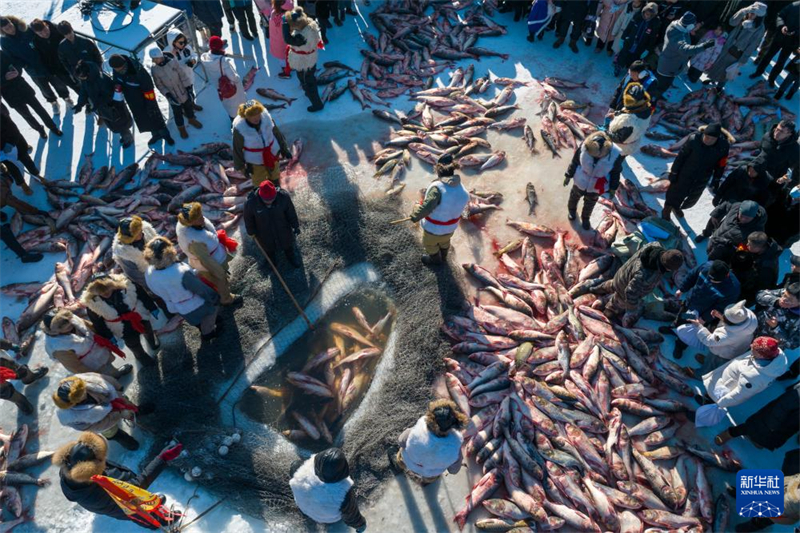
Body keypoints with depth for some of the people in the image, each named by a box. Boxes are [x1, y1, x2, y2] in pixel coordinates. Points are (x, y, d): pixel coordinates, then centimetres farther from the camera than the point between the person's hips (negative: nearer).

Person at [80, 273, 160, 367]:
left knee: (148, 331, 33)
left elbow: (142, 295, -14)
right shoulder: (92, 302, -30)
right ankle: (141, 356, 61)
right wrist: (108, 336, -8)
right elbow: (97, 322, -14)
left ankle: (153, 341, 72)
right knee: (134, 345, 24)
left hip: (139, 316, 1)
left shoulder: (124, 283, -31)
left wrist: (152, 308, -4)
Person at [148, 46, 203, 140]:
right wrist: (168, 94, -20)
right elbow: (159, 85, -9)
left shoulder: (173, 62, -19)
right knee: (177, 113, 14)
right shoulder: (154, 69, -16)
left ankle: (192, 120, 51)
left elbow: (183, 75, -12)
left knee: (189, 107, 22)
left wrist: (189, 87, -12)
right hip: (172, 96, -1)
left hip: (183, 92, 1)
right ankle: (181, 128, 38)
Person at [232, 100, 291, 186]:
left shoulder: (266, 116, -22)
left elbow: (276, 133, -3)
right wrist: (241, 166, -5)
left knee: (275, 178, 29)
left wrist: (284, 149, 8)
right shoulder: (239, 127, -28)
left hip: (273, 154, 4)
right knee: (260, 185, 15)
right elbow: (237, 149, -14)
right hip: (255, 161, -3)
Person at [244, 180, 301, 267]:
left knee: (288, 246, 29)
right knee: (268, 248, 30)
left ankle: (291, 257, 62)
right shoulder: (251, 203, -34)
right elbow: (248, 218, -14)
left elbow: (291, 212, -14)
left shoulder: (283, 197, -33)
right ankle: (271, 260, 64)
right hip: (264, 233, 0)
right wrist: (251, 232, 1)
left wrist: (295, 226, -1)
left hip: (283, 230, 1)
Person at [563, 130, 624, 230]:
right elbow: (575, 161, -13)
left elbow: (615, 172, -12)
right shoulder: (585, 145, -34)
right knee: (575, 196, 32)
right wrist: (569, 175, -1)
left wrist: (613, 188, 0)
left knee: (589, 204, 29)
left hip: (596, 188, 0)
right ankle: (571, 209, 66)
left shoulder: (616, 154, -33)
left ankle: (585, 218, 61)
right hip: (580, 182, 0)